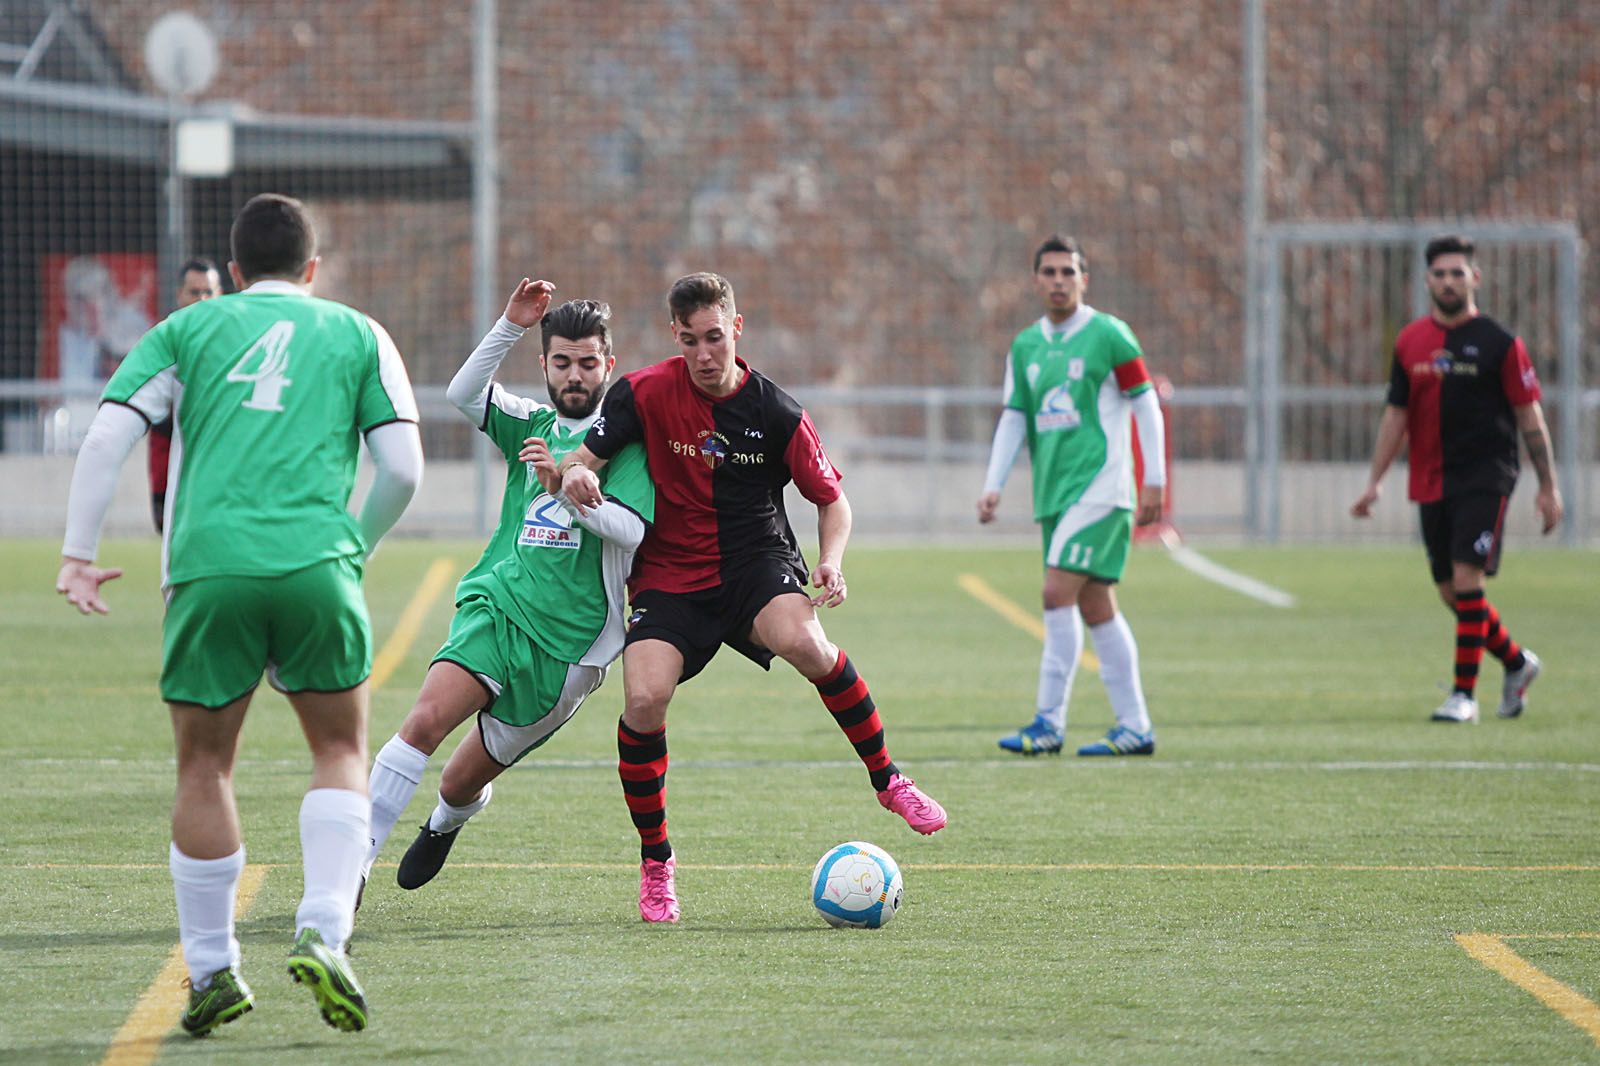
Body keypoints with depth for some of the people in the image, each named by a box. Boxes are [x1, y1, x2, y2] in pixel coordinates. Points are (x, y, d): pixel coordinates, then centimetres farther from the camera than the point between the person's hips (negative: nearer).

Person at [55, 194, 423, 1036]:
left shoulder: (187, 329, 16)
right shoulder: (355, 334, 16)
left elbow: (106, 438, 5)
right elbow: (402, 469, 9)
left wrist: (78, 552, 6)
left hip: (209, 566, 0)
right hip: (316, 566, 0)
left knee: (203, 767, 12)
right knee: (340, 752, 14)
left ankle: (212, 973, 14)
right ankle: (322, 932, -7)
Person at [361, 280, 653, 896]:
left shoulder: (626, 437, 1)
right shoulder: (531, 426, 13)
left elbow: (630, 529, -12)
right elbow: (463, 394, -5)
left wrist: (565, 488, -25)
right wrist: (512, 326, -15)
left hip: (569, 640, -2)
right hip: (497, 606, 2)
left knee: (460, 786, 6)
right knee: (427, 718, -26)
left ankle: (446, 822, 43)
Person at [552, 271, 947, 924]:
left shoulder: (777, 414, -6)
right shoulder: (646, 393, -5)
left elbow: (832, 499, 5)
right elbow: (584, 457, -3)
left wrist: (831, 562, -14)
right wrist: (573, 474, -28)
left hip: (756, 559, -1)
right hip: (669, 573, 1)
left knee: (803, 643, -34)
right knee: (644, 700, -23)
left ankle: (888, 779, -11)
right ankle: (655, 864, -1)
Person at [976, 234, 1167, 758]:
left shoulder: (1108, 334, -4)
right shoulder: (1025, 346, 12)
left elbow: (1146, 404, -2)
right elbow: (1014, 419, 14)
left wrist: (1154, 481, -6)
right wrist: (993, 487, 4)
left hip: (1098, 484, -7)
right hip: (1054, 492, 7)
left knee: (1059, 593, -15)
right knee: (1095, 607, 7)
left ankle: (1049, 722, -13)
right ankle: (1134, 727, 11)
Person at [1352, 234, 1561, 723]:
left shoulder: (1499, 343, -3)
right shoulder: (1410, 343, 9)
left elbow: (1529, 415, -1)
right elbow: (1396, 414, 14)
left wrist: (1547, 486, -3)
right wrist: (1375, 481, 9)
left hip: (1485, 477, -5)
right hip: (1431, 483, 5)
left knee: (1467, 578, -15)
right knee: (1451, 591, 7)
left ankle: (1464, 693, -10)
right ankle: (1517, 663, 30)